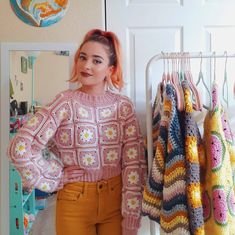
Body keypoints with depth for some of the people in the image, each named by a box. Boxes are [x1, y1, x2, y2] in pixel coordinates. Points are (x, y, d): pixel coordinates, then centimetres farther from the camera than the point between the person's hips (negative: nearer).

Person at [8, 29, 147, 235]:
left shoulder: (123, 106, -5)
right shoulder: (66, 103, -11)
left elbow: (134, 162, -6)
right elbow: (20, 148, -16)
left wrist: (132, 217, -8)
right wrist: (55, 181, -9)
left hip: (116, 198, 2)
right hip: (75, 200, -1)